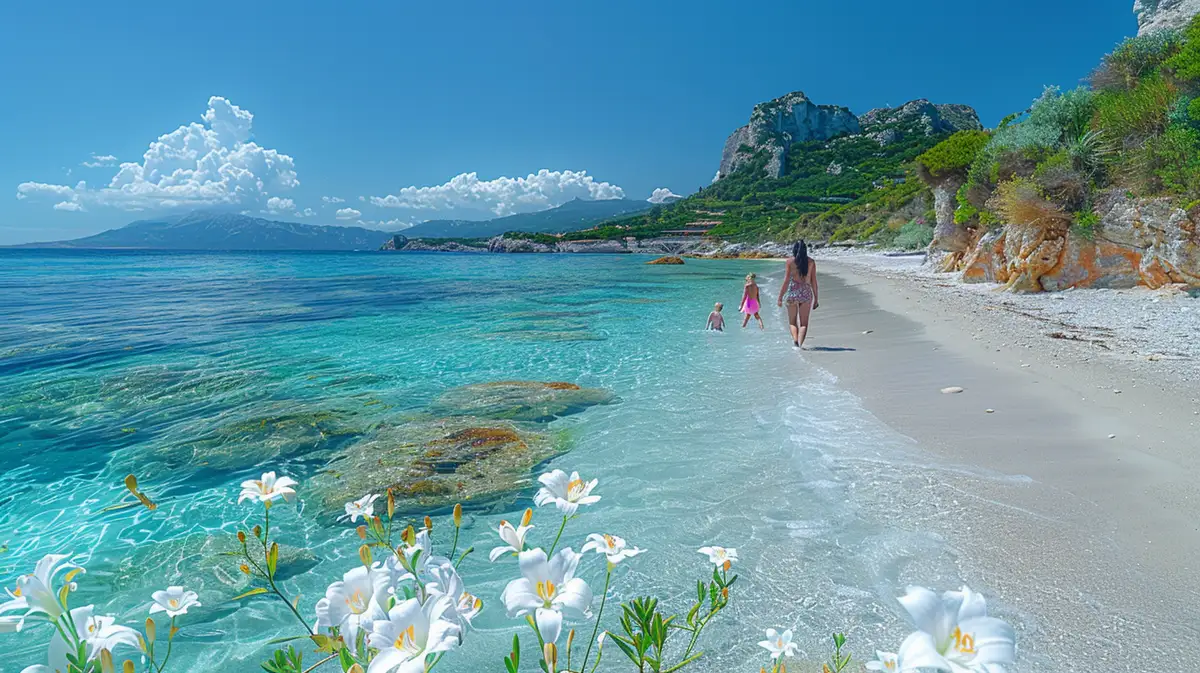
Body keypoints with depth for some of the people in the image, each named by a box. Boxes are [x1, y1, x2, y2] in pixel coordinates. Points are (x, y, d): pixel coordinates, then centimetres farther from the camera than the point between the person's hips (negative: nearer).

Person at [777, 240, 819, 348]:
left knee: (792, 322, 11)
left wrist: (780, 297, -2)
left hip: (793, 292, -1)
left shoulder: (790, 261, -2)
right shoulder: (811, 262, 4)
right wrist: (816, 299, 10)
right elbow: (814, 281, 4)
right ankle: (800, 343, -5)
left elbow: (786, 280, -6)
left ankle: (795, 341, -11)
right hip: (806, 293, 1)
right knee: (803, 323, 9)